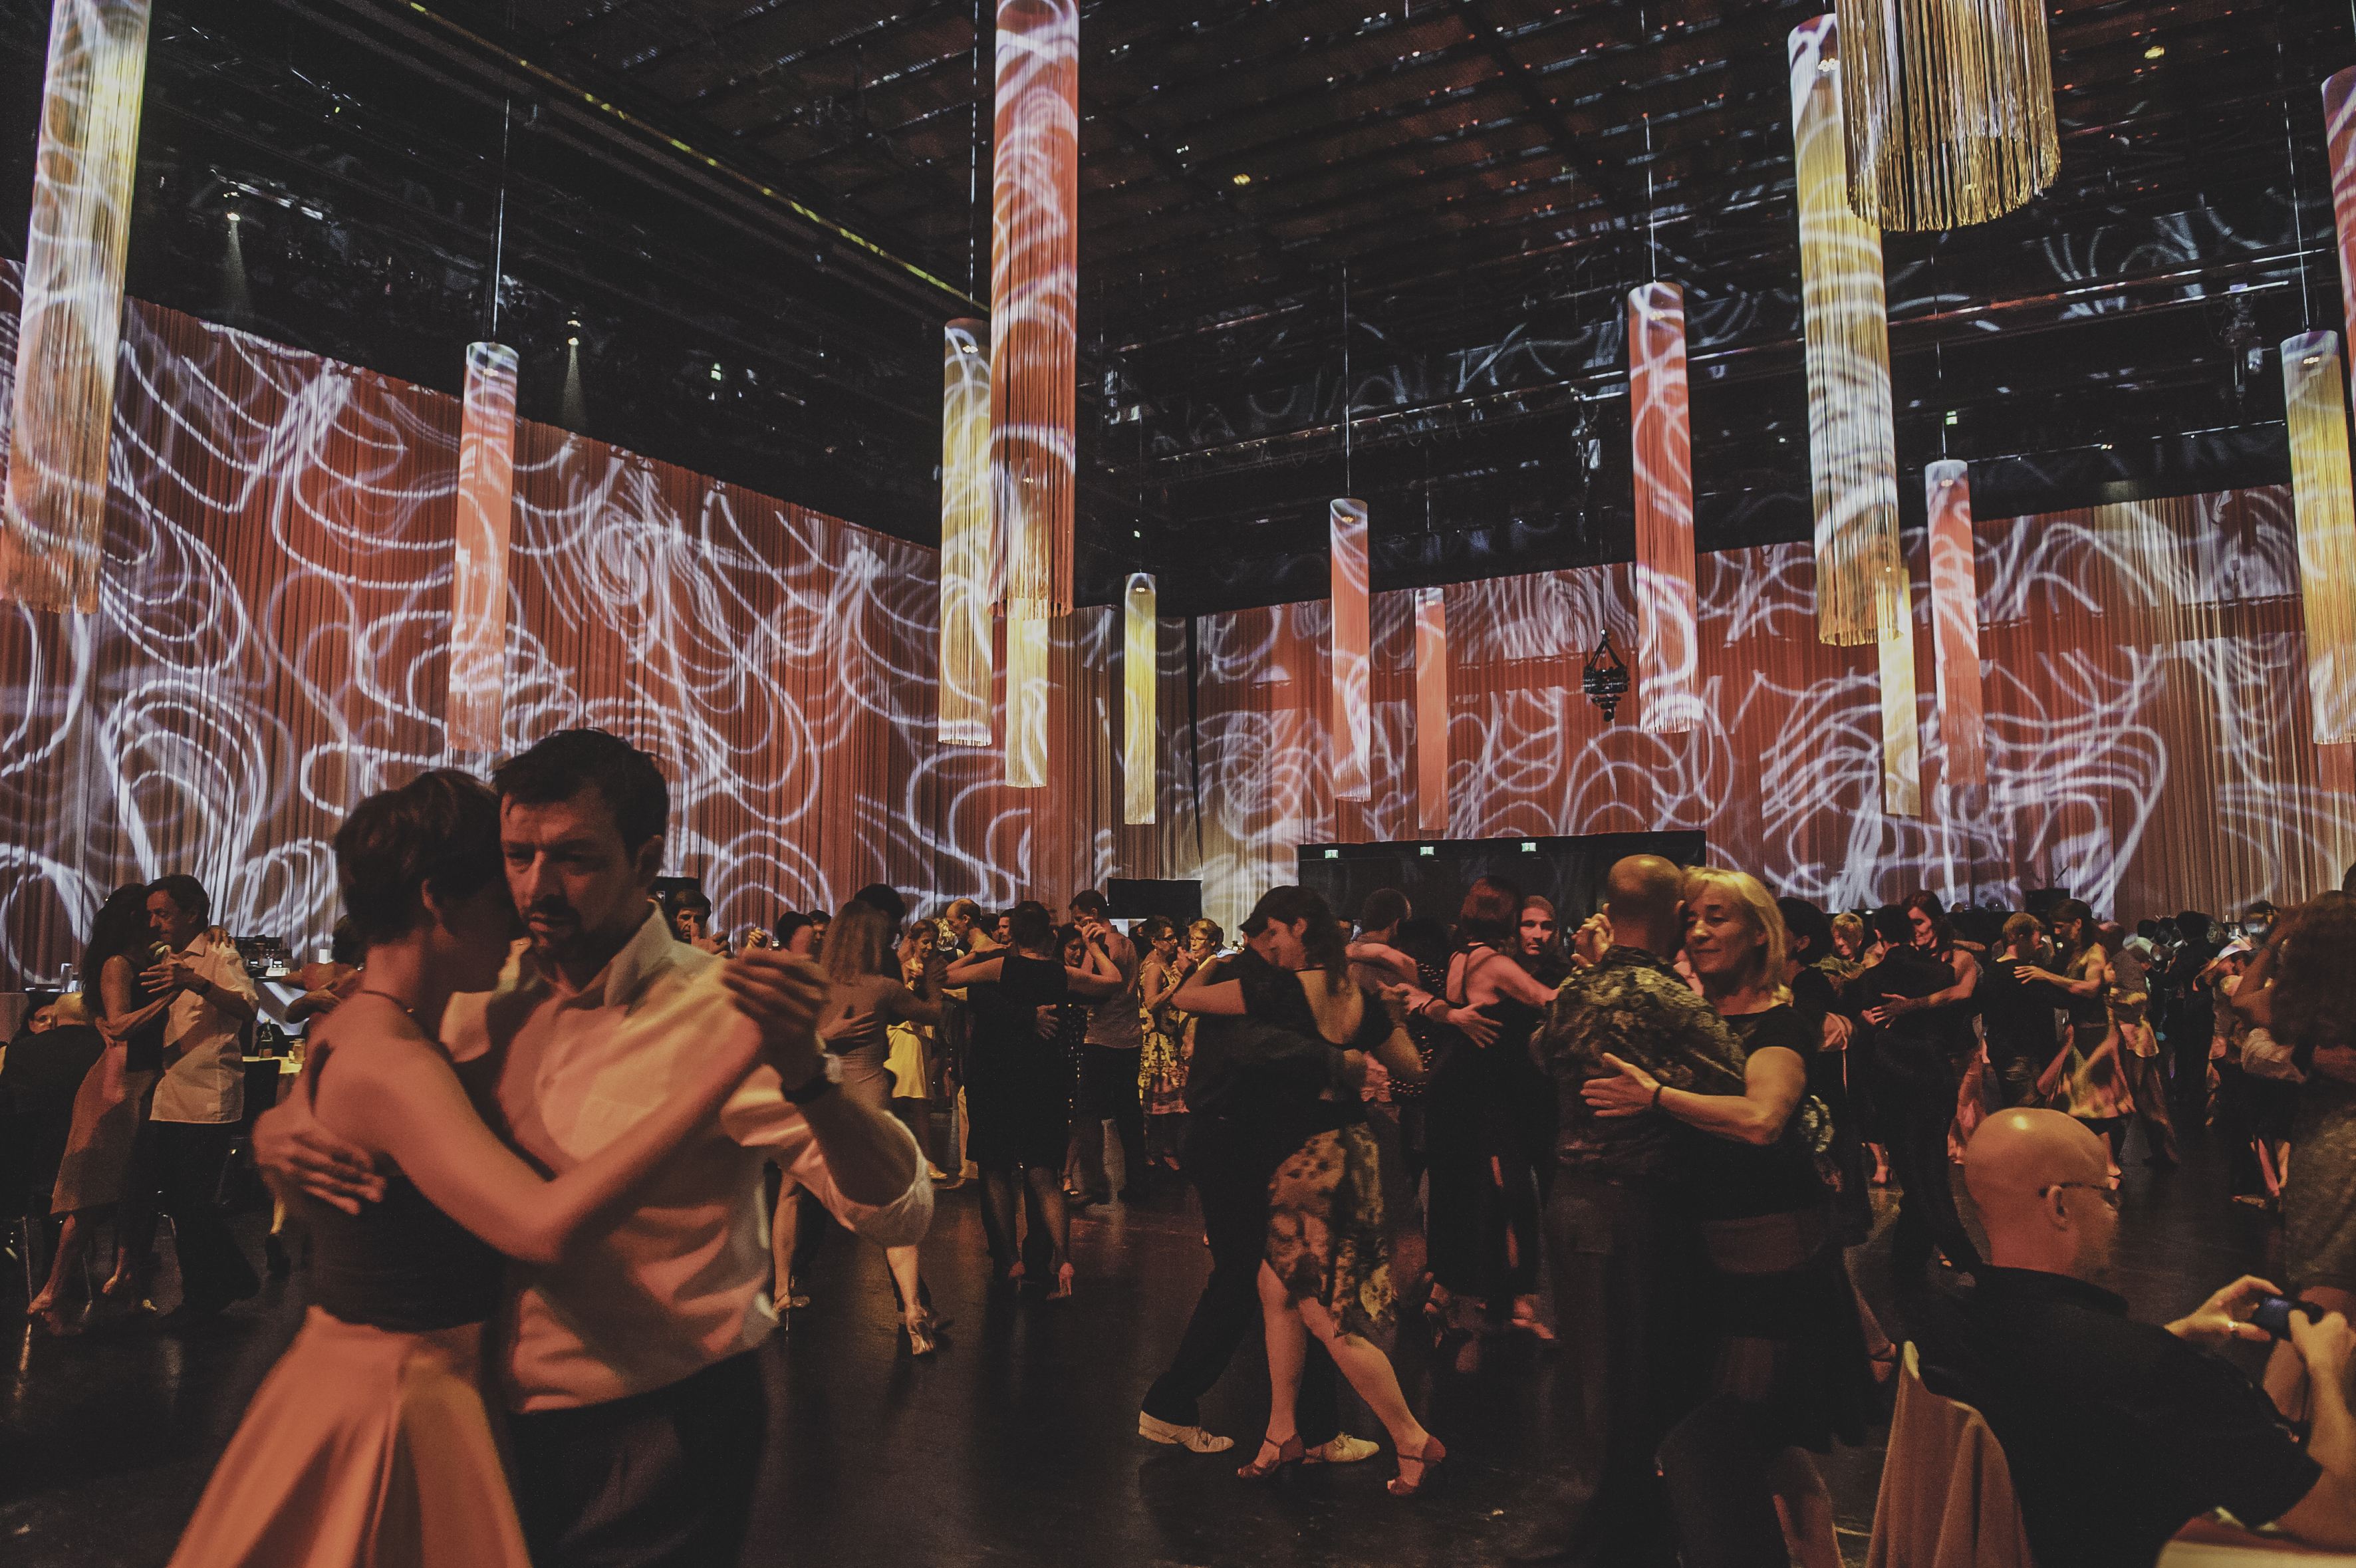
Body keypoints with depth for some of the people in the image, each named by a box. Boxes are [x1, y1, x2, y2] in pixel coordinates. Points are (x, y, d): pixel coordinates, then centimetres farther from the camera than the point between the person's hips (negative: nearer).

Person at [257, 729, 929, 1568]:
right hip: (503, 1422, 6)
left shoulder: (718, 1011, -22)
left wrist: (805, 1074, -45)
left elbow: (899, 1213, -26)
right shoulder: (481, 999, -3)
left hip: (660, 1444, -5)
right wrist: (281, 1130, -14)